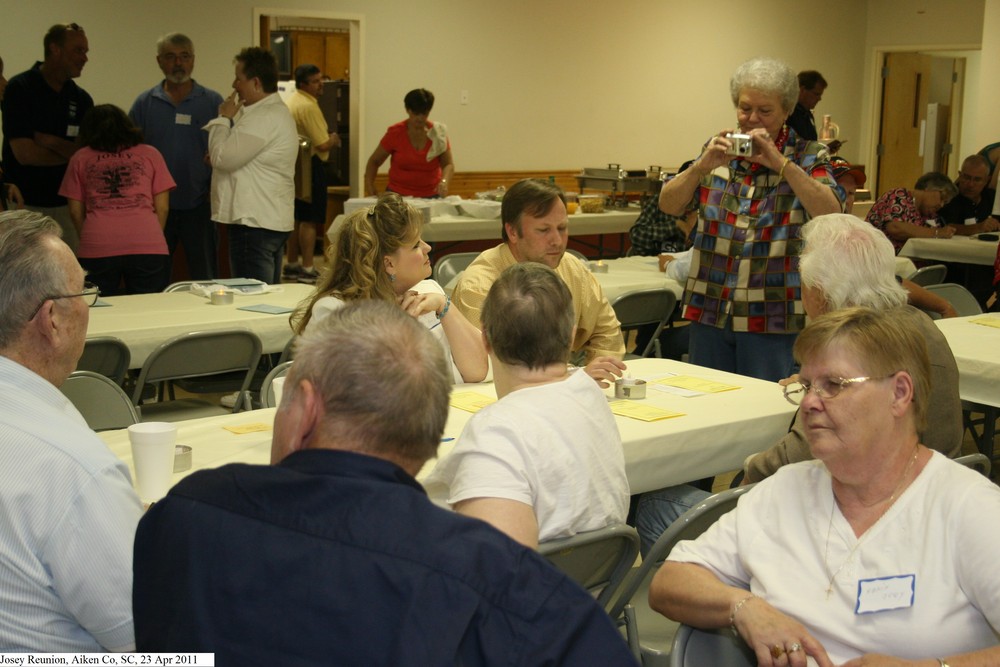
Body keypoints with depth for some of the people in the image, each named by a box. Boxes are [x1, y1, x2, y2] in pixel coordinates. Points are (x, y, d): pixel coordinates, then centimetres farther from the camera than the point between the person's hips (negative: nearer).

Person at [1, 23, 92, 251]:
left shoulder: (81, 98, 8)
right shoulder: (20, 89, -5)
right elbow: (24, 153, -13)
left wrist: (52, 142, -14)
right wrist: (72, 152, -3)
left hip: (67, 206, 4)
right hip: (26, 204, -4)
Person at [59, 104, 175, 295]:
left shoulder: (80, 158, 17)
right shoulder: (150, 154, 17)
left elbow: (75, 211, 14)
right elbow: (162, 207, 13)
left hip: (96, 249, 0)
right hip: (148, 247, 0)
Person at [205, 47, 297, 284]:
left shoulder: (265, 118, -17)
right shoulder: (276, 111, 18)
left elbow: (224, 157, -20)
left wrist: (224, 118, -5)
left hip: (254, 222, -11)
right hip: (273, 219, 11)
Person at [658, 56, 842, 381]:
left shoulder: (807, 156, 1)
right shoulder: (719, 150, 10)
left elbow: (831, 213, -17)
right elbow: (668, 205, 3)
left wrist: (780, 163, -22)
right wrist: (702, 166, -14)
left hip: (771, 317, -3)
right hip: (709, 309, 3)